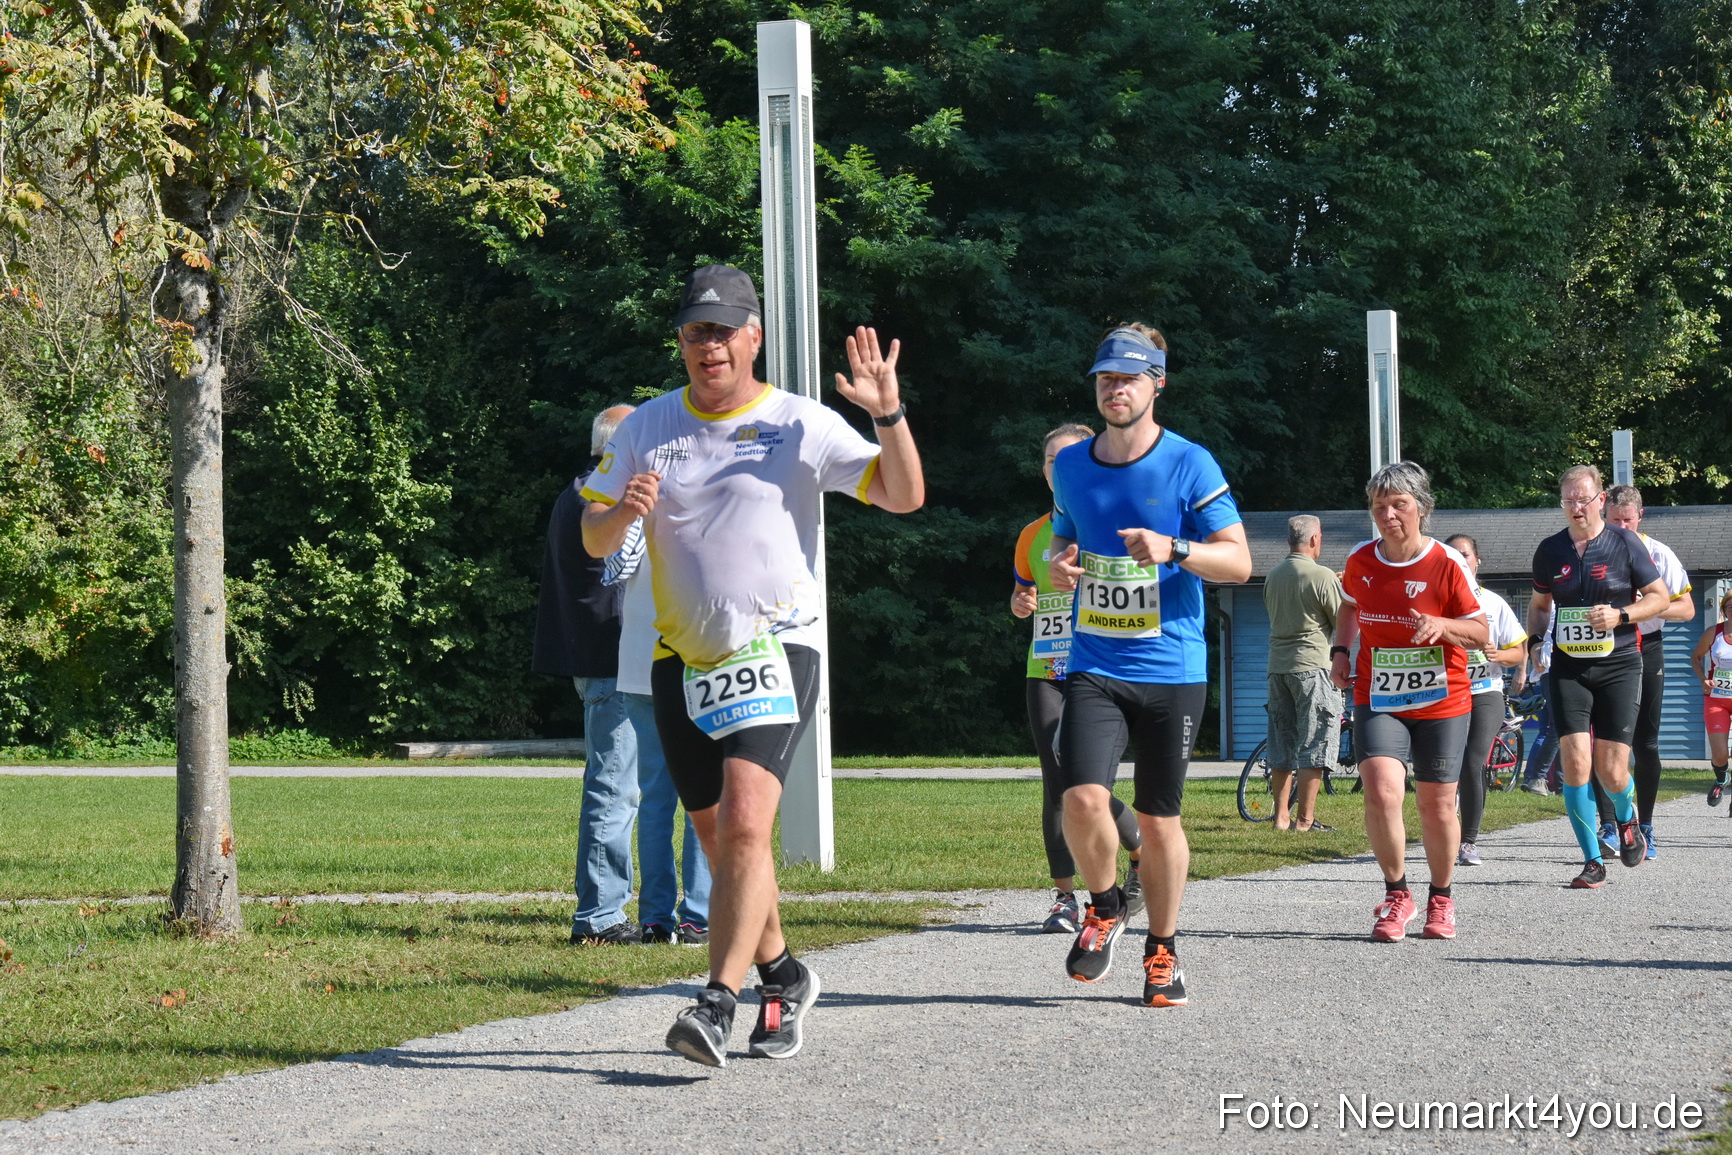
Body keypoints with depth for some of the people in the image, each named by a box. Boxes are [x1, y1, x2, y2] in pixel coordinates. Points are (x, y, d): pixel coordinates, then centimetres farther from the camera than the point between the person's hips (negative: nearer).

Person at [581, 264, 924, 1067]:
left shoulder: (801, 425, -1)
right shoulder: (648, 428, 9)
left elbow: (904, 496, -4)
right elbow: (593, 538, 10)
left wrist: (889, 415, -20)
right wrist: (624, 512, -12)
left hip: (776, 648, -4)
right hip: (682, 660, 5)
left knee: (745, 822, -21)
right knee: (718, 838, 10)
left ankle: (718, 1003, -26)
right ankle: (782, 976, 31)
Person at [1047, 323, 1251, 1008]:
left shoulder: (1189, 464, -5)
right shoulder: (1071, 466, 7)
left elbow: (1239, 562, -6)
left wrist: (1173, 549, -24)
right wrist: (1058, 566, -1)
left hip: (1171, 670, -2)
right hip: (1094, 668, 2)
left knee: (1158, 818, 6)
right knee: (1083, 799, -17)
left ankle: (1162, 950, 25)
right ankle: (1106, 908, 11)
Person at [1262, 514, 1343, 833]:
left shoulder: (1272, 576, 8)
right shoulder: (1322, 576, -11)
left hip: (1277, 666, 6)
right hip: (1311, 665, -6)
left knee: (1281, 746, 11)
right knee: (1313, 746, -2)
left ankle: (1280, 816, 12)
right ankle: (1305, 819, -4)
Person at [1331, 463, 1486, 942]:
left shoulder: (1447, 563, -9)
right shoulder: (1361, 561, 1)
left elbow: (1481, 633, -4)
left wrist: (1442, 625, -23)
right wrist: (1341, 650, 9)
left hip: (1442, 703, -1)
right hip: (1377, 700, 1)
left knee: (1437, 805, 6)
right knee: (1381, 792, -19)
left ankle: (1441, 899, 29)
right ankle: (1397, 894, -1)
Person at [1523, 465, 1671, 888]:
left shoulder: (1625, 543, -3)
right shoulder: (1550, 551, 5)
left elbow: (1660, 596, 2)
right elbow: (1540, 604, 19)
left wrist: (1620, 615, -14)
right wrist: (1534, 640, 0)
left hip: (1618, 666, -2)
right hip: (1567, 668, 2)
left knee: (1611, 772, -3)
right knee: (1575, 762, -12)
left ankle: (1627, 819, 33)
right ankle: (1592, 862, -3)